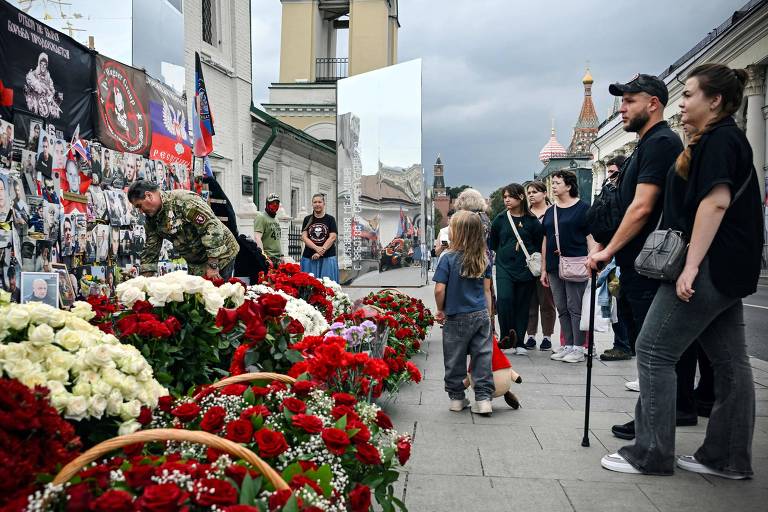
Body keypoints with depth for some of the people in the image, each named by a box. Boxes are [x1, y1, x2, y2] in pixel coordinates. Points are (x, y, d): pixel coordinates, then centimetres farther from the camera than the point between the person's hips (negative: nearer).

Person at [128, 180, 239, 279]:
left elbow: (213, 228, -28)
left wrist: (212, 266, -27)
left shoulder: (184, 200, -23)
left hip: (220, 256, -8)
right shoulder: (151, 219, 3)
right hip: (195, 263, 8)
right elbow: (150, 252, 11)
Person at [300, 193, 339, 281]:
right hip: (309, 257, 1)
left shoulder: (330, 219, 7)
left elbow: (333, 237, -3)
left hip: (327, 257, -1)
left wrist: (321, 251, -13)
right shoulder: (307, 219, 11)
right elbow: (304, 237, 2)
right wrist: (317, 248, -14)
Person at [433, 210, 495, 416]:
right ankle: (484, 398, 11)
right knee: (482, 357, 9)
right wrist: (488, 315, 12)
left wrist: (441, 310, 1)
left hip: (457, 318, -3)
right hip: (481, 315, 4)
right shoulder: (483, 259, 0)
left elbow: (439, 290, -16)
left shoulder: (449, 258, -14)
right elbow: (486, 290, 4)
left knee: (455, 360, 11)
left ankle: (456, 397, 23)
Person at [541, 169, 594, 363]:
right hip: (554, 267, 6)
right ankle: (567, 346, 16)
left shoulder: (582, 208, -1)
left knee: (575, 307, -5)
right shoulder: (550, 212, 16)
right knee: (562, 309, 9)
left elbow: (590, 237, -4)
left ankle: (578, 348, 2)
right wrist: (544, 269, 15)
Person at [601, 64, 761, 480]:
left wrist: (691, 266, -25)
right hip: (729, 269, 11)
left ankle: (651, 454, -2)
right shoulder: (725, 139, 21)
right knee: (729, 361, 10)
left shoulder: (718, 138, -10)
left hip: (711, 267, -11)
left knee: (653, 352, -7)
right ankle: (728, 458, 17)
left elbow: (715, 202, -21)